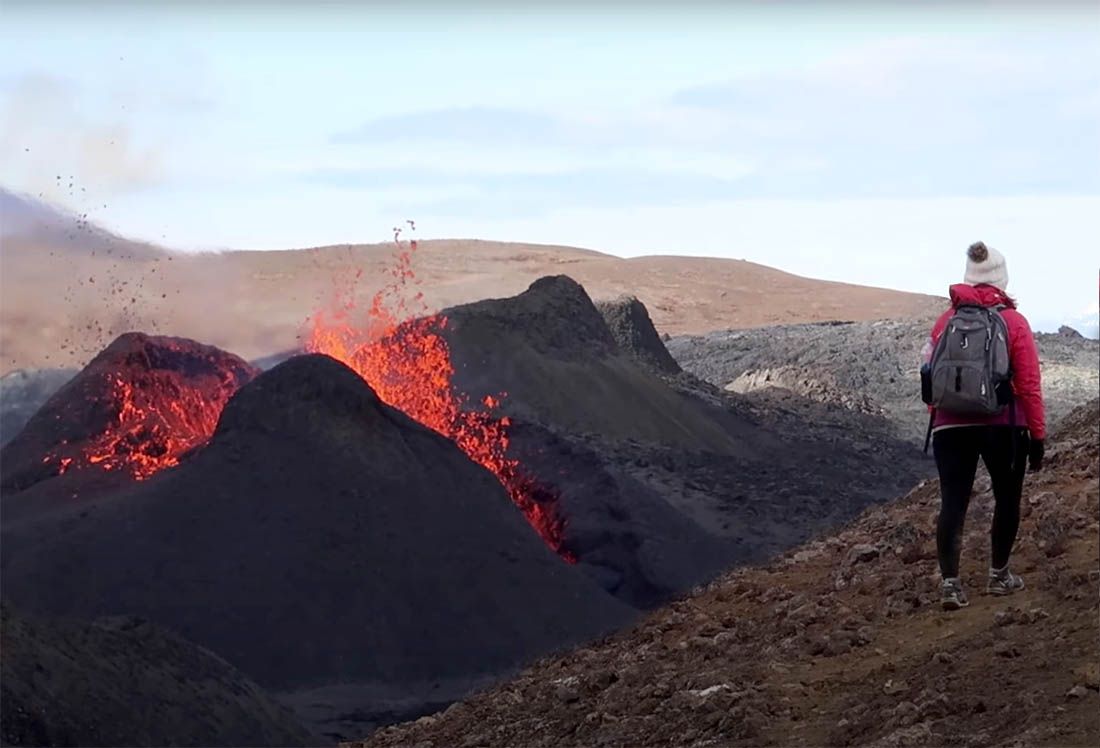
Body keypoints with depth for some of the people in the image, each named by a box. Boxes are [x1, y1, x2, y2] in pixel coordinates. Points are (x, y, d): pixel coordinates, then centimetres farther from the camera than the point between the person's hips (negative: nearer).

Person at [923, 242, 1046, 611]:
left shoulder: (945, 321, 6)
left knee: (952, 503, 0)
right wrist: (1037, 434, 0)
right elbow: (1029, 383, -6)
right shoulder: (1013, 321, -3)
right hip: (1003, 425, -2)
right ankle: (999, 574, 23)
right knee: (1007, 497, 16)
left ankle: (950, 583, -9)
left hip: (950, 426, 2)